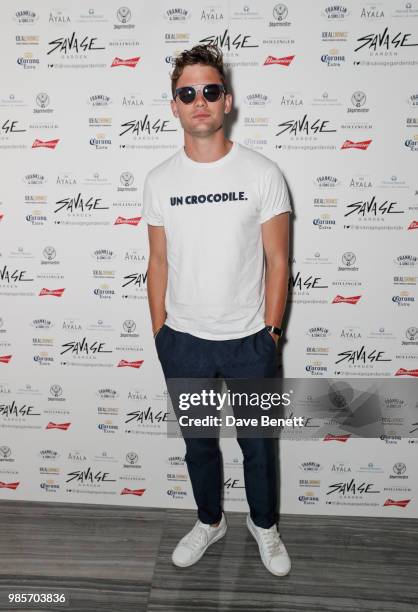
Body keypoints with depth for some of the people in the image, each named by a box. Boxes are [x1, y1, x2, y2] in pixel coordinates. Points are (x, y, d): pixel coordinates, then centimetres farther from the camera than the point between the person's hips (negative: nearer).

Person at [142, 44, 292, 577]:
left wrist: (270, 332, -6)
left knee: (258, 443, 16)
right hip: (184, 342, 2)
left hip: (248, 341, -2)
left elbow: (277, 260, -5)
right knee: (198, 442, 19)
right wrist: (159, 332, 4)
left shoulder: (263, 173, -8)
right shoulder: (159, 180, -1)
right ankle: (210, 521, 45)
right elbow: (159, 262, 4)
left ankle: (264, 524, 43)